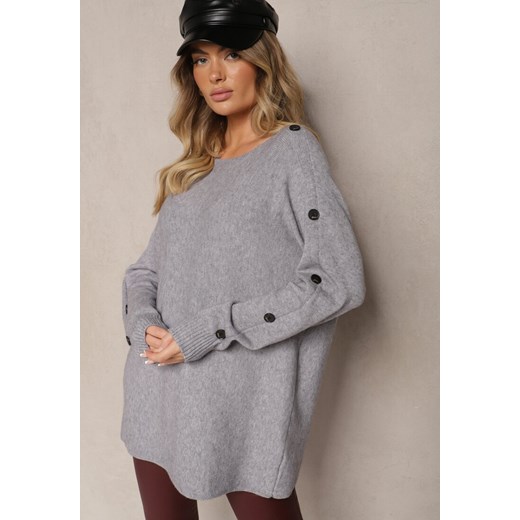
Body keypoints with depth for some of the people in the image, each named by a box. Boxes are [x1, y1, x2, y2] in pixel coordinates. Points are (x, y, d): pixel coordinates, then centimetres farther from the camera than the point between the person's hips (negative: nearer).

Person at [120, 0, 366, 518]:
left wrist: (206, 332, -17)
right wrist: (143, 322, -9)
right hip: (158, 396, 6)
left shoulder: (293, 149, -6)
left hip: (243, 404, -6)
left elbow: (338, 282, -16)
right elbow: (145, 268, 14)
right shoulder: (195, 165, 13)